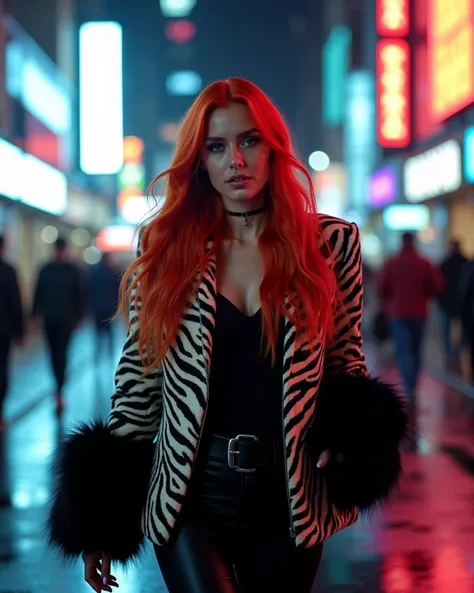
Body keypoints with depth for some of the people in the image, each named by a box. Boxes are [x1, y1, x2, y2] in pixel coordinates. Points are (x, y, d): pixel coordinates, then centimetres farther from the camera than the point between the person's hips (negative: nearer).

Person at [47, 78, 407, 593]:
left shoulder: (330, 243, 1)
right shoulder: (166, 247, 2)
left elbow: (346, 360, 11)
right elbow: (138, 375, 5)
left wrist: (350, 431, -11)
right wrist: (103, 520, 5)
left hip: (289, 495, 1)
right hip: (190, 493, -1)